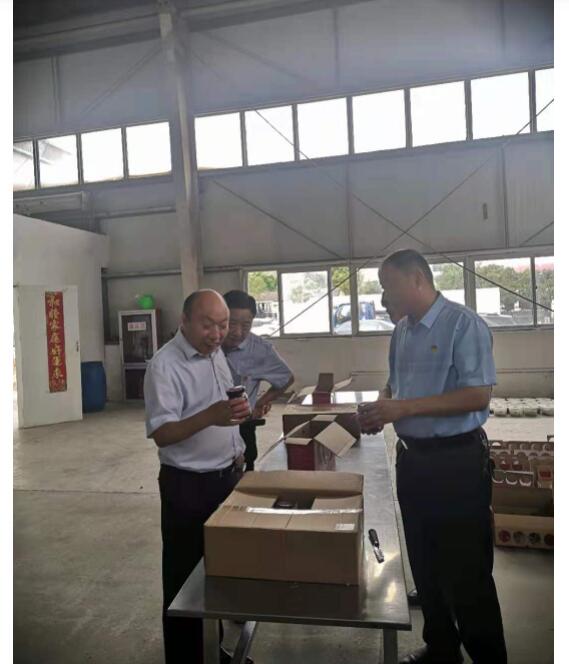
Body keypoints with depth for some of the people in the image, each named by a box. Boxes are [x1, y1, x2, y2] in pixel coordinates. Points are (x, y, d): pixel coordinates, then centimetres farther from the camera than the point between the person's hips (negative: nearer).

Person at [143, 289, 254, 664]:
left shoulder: (216, 353, 4)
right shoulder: (165, 365, -20)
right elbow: (161, 434, -25)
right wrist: (210, 417, -39)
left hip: (227, 476, 8)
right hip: (189, 486, -8)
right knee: (186, 576, 9)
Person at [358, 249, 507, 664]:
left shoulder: (463, 324, -15)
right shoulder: (402, 331, 8)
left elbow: (478, 396, -21)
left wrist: (403, 408, -23)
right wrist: (380, 407, -3)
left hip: (457, 461, -7)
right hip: (413, 458, 8)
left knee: (466, 571, 6)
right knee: (425, 564, 20)